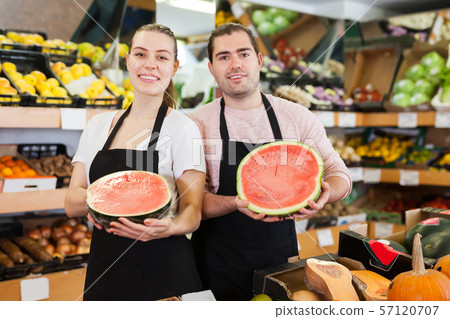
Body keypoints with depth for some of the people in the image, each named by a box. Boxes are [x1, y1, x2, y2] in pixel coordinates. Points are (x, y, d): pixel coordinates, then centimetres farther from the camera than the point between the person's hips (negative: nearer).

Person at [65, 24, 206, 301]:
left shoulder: (183, 128, -7)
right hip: (103, 269, 4)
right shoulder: (98, 125, 6)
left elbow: (192, 210, -10)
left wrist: (168, 227, -31)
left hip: (164, 272, -4)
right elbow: (72, 203, 4)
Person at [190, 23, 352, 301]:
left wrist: (323, 194, -21)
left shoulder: (299, 117, -1)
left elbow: (339, 174, 3)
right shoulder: (198, 123, -5)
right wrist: (236, 203, -28)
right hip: (219, 263, -1)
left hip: (281, 256, 2)